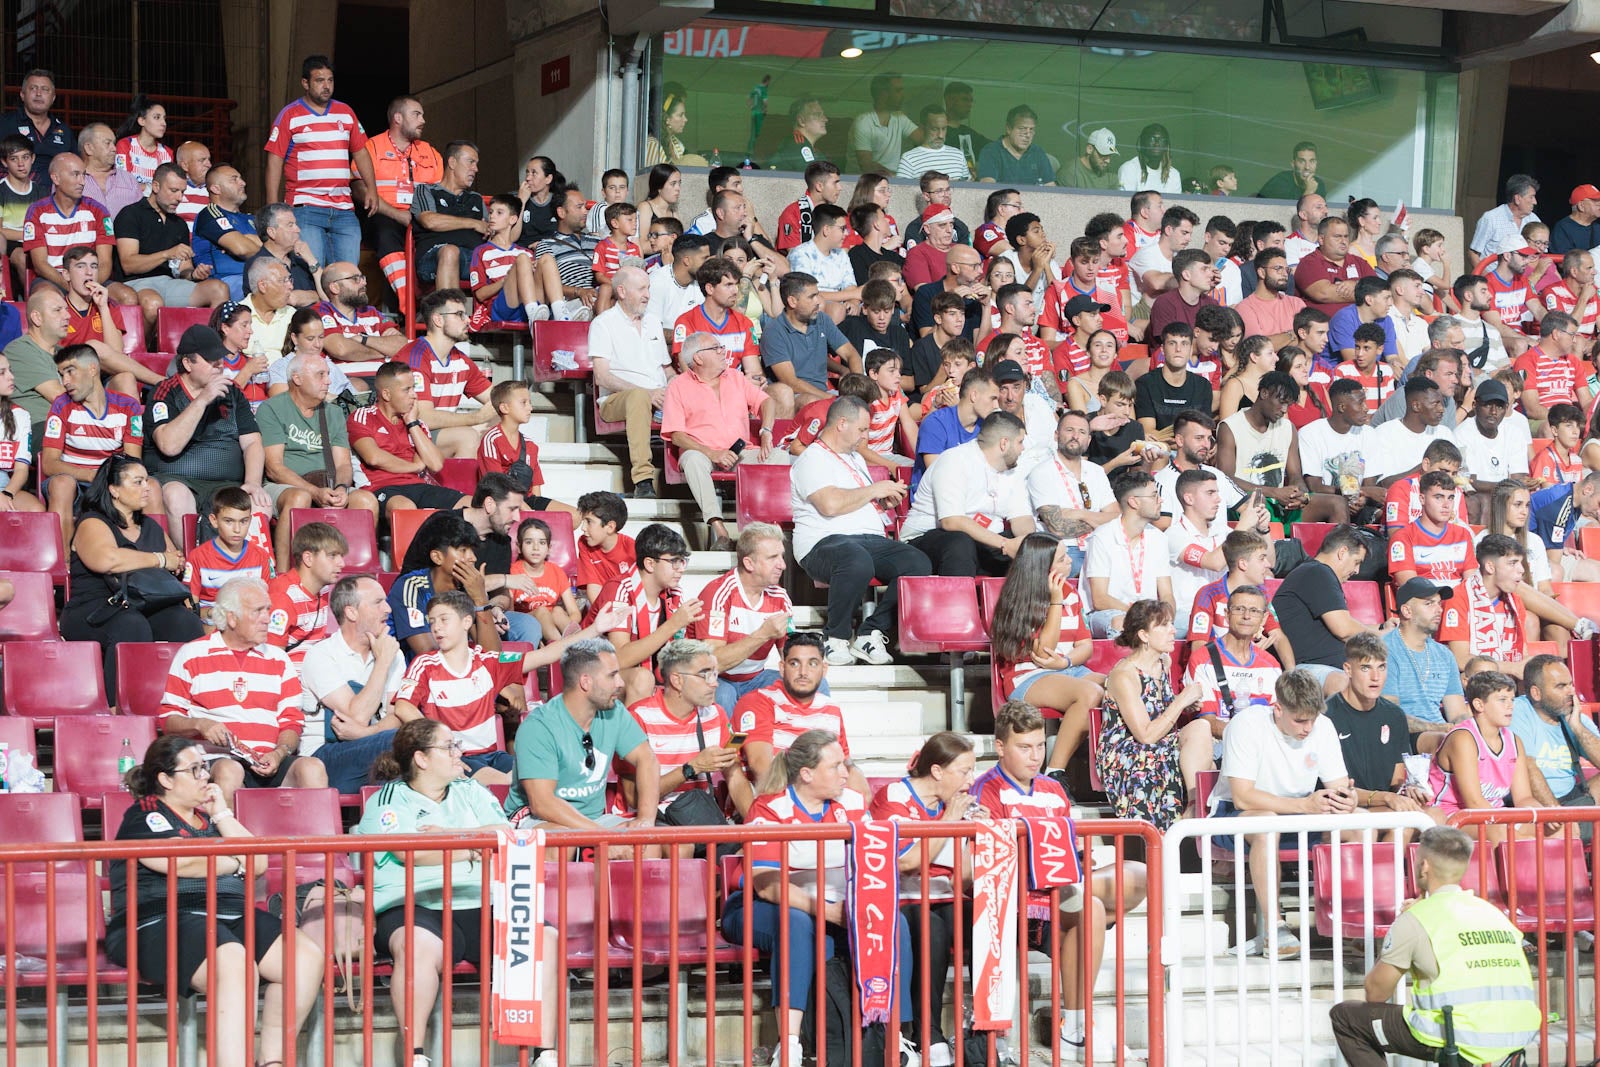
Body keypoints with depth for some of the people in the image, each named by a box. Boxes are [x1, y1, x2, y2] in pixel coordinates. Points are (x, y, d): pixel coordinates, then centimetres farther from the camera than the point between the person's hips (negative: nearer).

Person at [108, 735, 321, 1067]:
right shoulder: (144, 816, 5)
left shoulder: (208, 815, 27)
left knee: (307, 955, -17)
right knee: (235, 963, -38)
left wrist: (222, 814, 10)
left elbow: (258, 863, 17)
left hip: (232, 915, 7)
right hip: (162, 920, -7)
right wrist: (235, 863, 6)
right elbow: (184, 862, -11)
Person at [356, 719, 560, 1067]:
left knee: (545, 938, -23)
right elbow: (410, 853, -9)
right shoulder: (389, 798, 10)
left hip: (480, 905, 4)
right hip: (414, 906, -4)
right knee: (419, 945, -40)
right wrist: (474, 848, -1)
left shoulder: (471, 791, 25)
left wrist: (452, 835, -4)